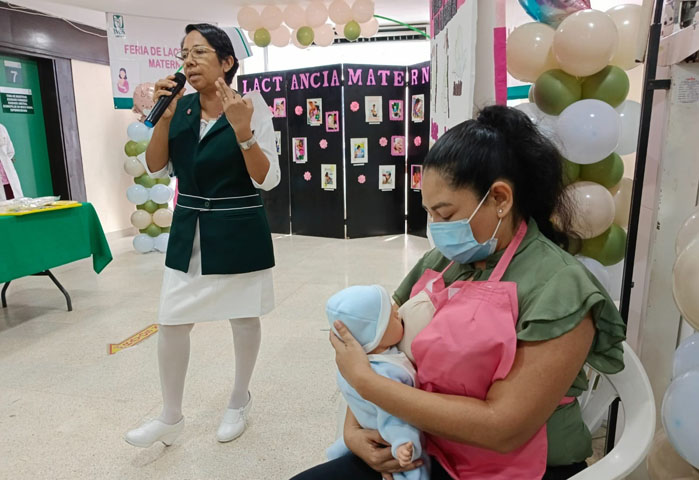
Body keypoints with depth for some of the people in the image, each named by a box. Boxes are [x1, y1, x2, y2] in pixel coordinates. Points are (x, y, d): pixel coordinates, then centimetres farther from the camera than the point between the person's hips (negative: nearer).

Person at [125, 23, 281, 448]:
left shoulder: (251, 105, -10)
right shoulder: (181, 106, 4)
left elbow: (267, 180, -15)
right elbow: (156, 169, 2)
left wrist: (242, 130, -29)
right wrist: (164, 116, -10)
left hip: (239, 233, -4)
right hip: (189, 233, 5)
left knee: (244, 318, 12)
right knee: (171, 322, 7)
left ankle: (240, 401, 36)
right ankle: (172, 417, 28)